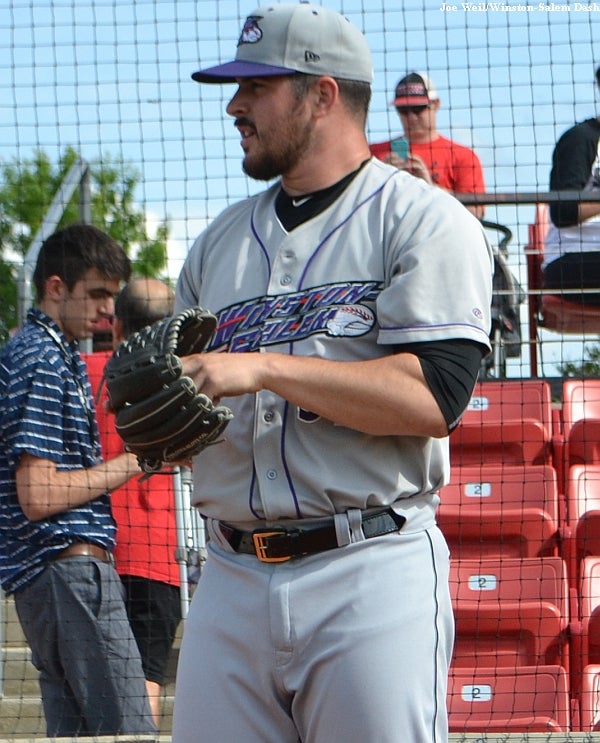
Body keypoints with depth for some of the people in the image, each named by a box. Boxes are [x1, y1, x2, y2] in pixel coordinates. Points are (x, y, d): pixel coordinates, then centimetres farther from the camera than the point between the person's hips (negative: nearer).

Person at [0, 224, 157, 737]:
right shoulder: (45, 361, -11)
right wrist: (133, 462, -10)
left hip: (44, 574, 11)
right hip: (71, 566, -11)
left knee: (73, 728, 9)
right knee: (129, 732, -15)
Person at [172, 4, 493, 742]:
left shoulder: (423, 219, 1)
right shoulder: (220, 242, 21)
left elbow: (433, 397, -13)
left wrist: (265, 368, -16)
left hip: (373, 577, -6)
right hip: (231, 580, 6)